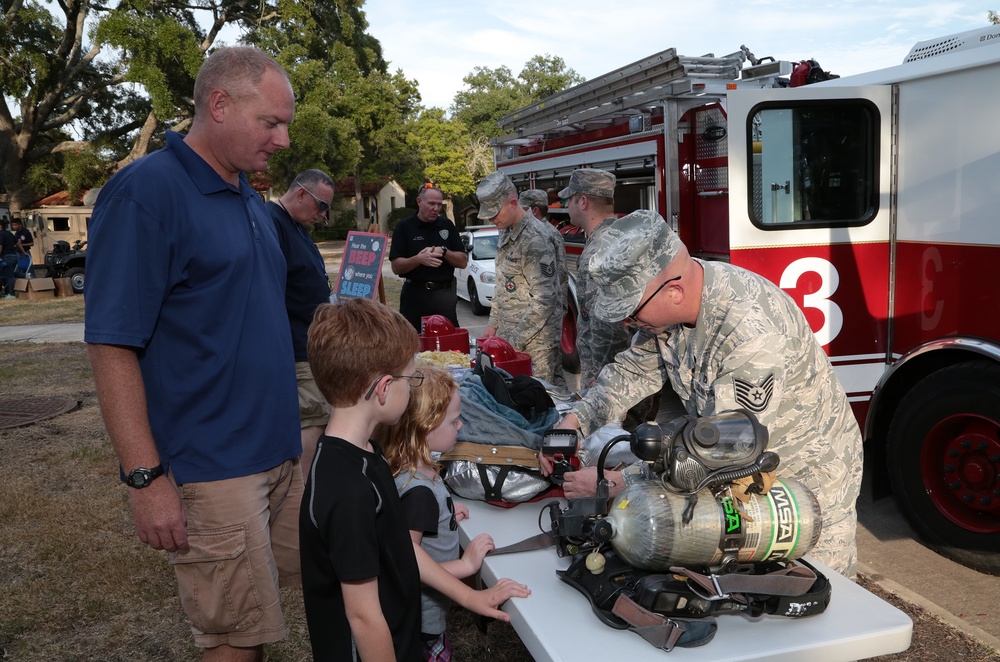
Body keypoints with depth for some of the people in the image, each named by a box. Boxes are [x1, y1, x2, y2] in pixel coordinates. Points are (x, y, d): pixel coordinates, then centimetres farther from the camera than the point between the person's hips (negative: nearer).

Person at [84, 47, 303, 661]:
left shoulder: (250, 200, 12)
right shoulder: (145, 191, -14)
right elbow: (112, 347, -17)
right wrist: (146, 478, -19)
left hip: (280, 450, 8)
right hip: (212, 468, -8)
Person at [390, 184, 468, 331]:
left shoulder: (447, 225, 8)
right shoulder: (404, 227, 0)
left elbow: (463, 262, 5)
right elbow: (396, 267, -6)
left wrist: (443, 252, -12)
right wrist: (418, 259, -23)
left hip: (444, 294, 2)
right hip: (414, 295, -2)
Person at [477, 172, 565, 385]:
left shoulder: (534, 240, -18)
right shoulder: (505, 233, 11)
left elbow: (544, 301, -20)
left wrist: (515, 342, -18)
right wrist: (493, 324, 14)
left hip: (534, 345, -8)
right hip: (507, 336, 8)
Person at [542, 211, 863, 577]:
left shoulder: (750, 330, -38)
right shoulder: (667, 306, -12)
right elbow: (636, 368, 3)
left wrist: (618, 483, -34)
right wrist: (576, 419, -11)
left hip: (807, 476, -7)